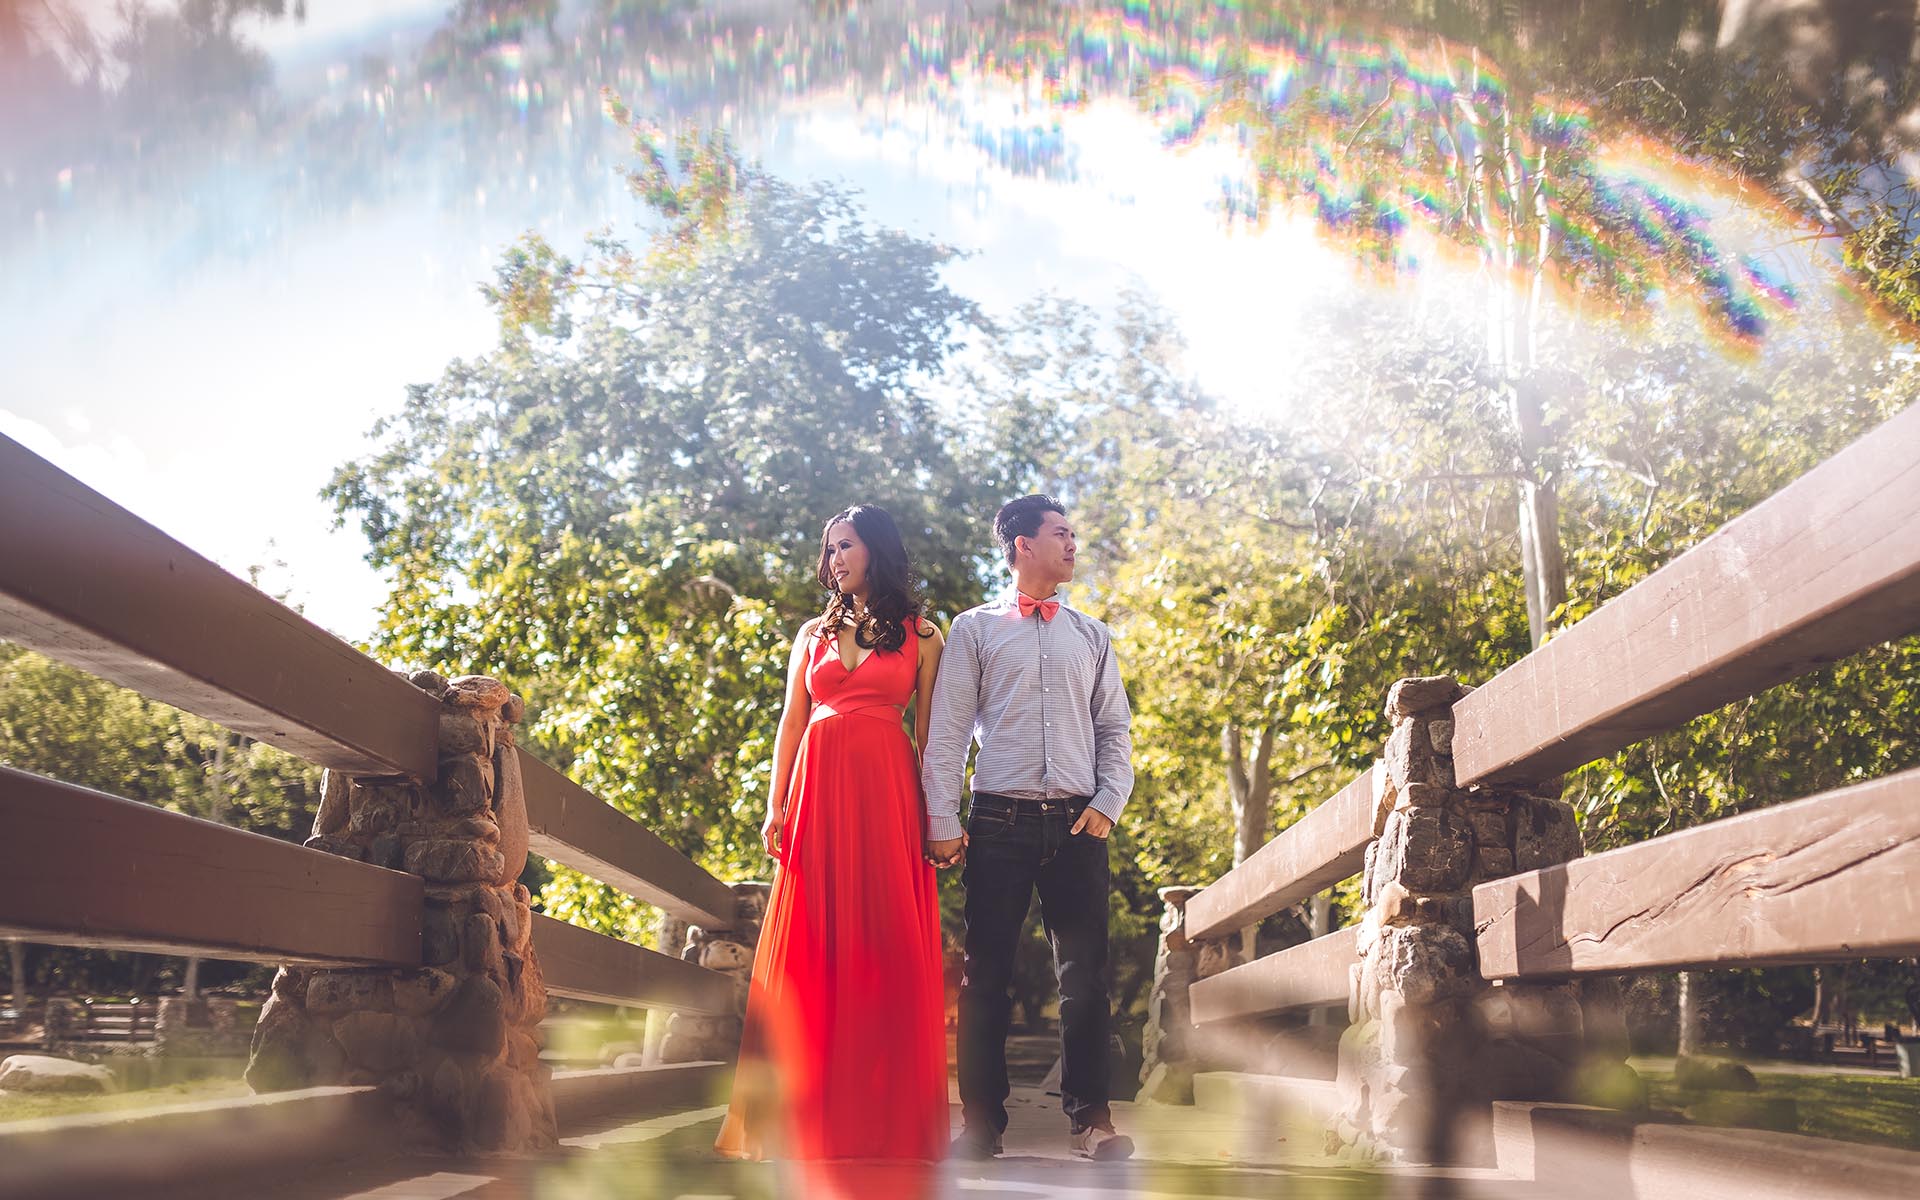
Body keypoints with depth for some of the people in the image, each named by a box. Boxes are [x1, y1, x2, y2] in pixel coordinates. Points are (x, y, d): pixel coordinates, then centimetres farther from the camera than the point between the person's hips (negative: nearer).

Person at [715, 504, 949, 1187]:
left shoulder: (920, 636, 9)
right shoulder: (814, 634, 17)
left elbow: (932, 733, 5)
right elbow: (791, 723, 13)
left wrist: (942, 815, -4)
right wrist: (776, 807, 3)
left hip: (887, 792, -2)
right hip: (818, 789, 3)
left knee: (885, 946, -4)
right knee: (811, 946, -1)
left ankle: (883, 1119, 3)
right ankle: (810, 1117, 4)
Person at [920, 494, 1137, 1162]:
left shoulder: (1092, 636, 16)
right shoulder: (974, 630, 8)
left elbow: (1116, 730, 15)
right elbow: (947, 732, 3)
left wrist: (1108, 804, 0)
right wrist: (942, 824, -4)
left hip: (1078, 823, 2)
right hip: (1000, 820, -2)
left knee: (1085, 975, 1)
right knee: (987, 976, 0)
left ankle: (1089, 1119, 8)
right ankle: (983, 1122, 7)